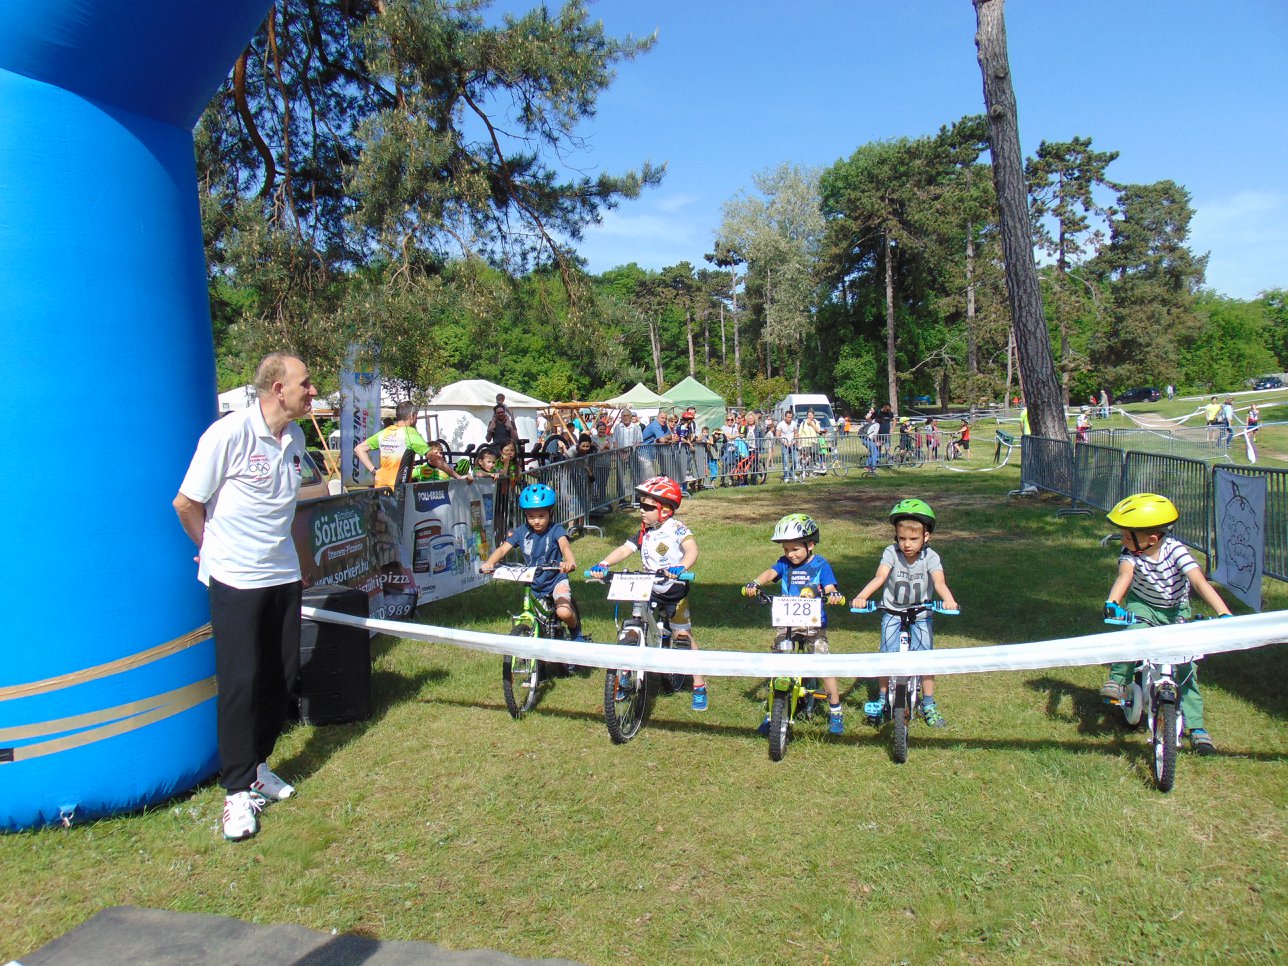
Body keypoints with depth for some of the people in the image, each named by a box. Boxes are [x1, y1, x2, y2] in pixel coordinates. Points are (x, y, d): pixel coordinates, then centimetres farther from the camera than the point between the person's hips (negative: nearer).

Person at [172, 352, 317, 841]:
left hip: (284, 576, 6)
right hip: (236, 581, -6)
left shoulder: (295, 438, 6)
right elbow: (186, 503, -7)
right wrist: (218, 550, 6)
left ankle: (258, 764, 30)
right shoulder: (228, 434, -15)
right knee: (241, 682, -1)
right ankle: (238, 790, 12)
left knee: (282, 677, 11)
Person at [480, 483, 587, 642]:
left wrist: (570, 562, -54)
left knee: (564, 612, -27)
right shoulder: (521, 532, -4)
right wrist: (489, 563, -36)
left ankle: (576, 632, 5)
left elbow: (565, 546, -31)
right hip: (532, 584, 4)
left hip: (556, 579, -4)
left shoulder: (556, 530, -13)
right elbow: (503, 549, -14)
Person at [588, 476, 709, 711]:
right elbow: (625, 549, -6)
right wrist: (603, 564, -23)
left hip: (675, 590, -5)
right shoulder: (644, 532, 4)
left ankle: (699, 686, 12)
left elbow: (692, 549, -29)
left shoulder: (676, 528, -13)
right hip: (649, 589, 5)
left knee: (682, 636, 0)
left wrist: (681, 567, -49)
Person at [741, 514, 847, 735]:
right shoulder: (784, 564, 4)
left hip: (814, 623, -2)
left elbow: (829, 587, -12)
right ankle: (772, 712, 12)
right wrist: (755, 584, -35)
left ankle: (835, 711, 10)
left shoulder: (820, 565, 0)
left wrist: (834, 594, -37)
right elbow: (770, 573, -14)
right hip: (786, 623, 2)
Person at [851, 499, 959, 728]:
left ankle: (928, 705, 12)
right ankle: (882, 699, 15)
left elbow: (939, 582, -28)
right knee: (887, 657, -5)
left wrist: (948, 600, -49)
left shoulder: (931, 557, -12)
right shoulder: (891, 553, -13)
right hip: (892, 614, 0)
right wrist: (861, 596, -42)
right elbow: (879, 577, -25)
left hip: (921, 616, 0)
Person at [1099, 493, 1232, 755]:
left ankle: (1196, 726, 4)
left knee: (1186, 665, -6)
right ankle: (1118, 679, -14)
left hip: (1177, 611, -1)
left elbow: (1199, 581, -32)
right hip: (1142, 605, 1)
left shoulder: (1175, 549, -25)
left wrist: (1224, 614, -42)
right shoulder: (1130, 552, -19)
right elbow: (1124, 575, -35)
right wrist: (1112, 602, -55)